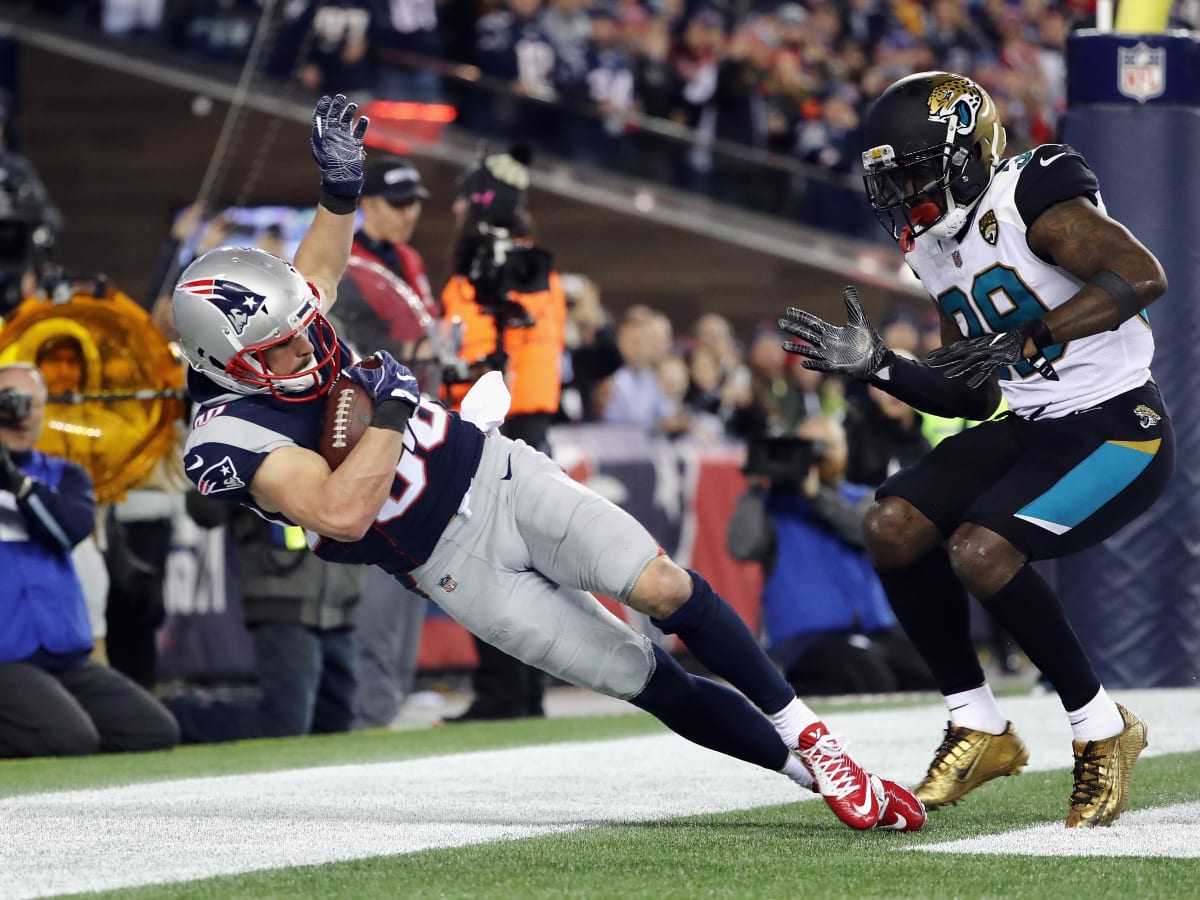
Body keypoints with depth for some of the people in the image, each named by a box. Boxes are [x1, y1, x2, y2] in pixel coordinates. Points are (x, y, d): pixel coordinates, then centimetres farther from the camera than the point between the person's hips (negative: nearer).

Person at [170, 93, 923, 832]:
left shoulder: (281, 328, -4)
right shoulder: (230, 440, -22)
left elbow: (319, 273, 21)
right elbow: (344, 514, -33)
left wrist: (340, 187, 6)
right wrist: (393, 406, -28)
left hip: (497, 473, 5)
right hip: (458, 564, -5)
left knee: (662, 587, -15)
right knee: (652, 684, -5)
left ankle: (804, 731, -2)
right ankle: (811, 771, 6)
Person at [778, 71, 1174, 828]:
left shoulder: (1029, 199, -16)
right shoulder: (941, 250, 11)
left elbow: (1143, 276, -30)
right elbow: (975, 397, 16)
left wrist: (1025, 340, -31)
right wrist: (877, 367, 3)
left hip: (1121, 429, -9)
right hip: (1034, 429, 9)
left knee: (981, 551, -25)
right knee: (894, 525, -6)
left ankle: (1103, 731, -6)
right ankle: (978, 730, 6)